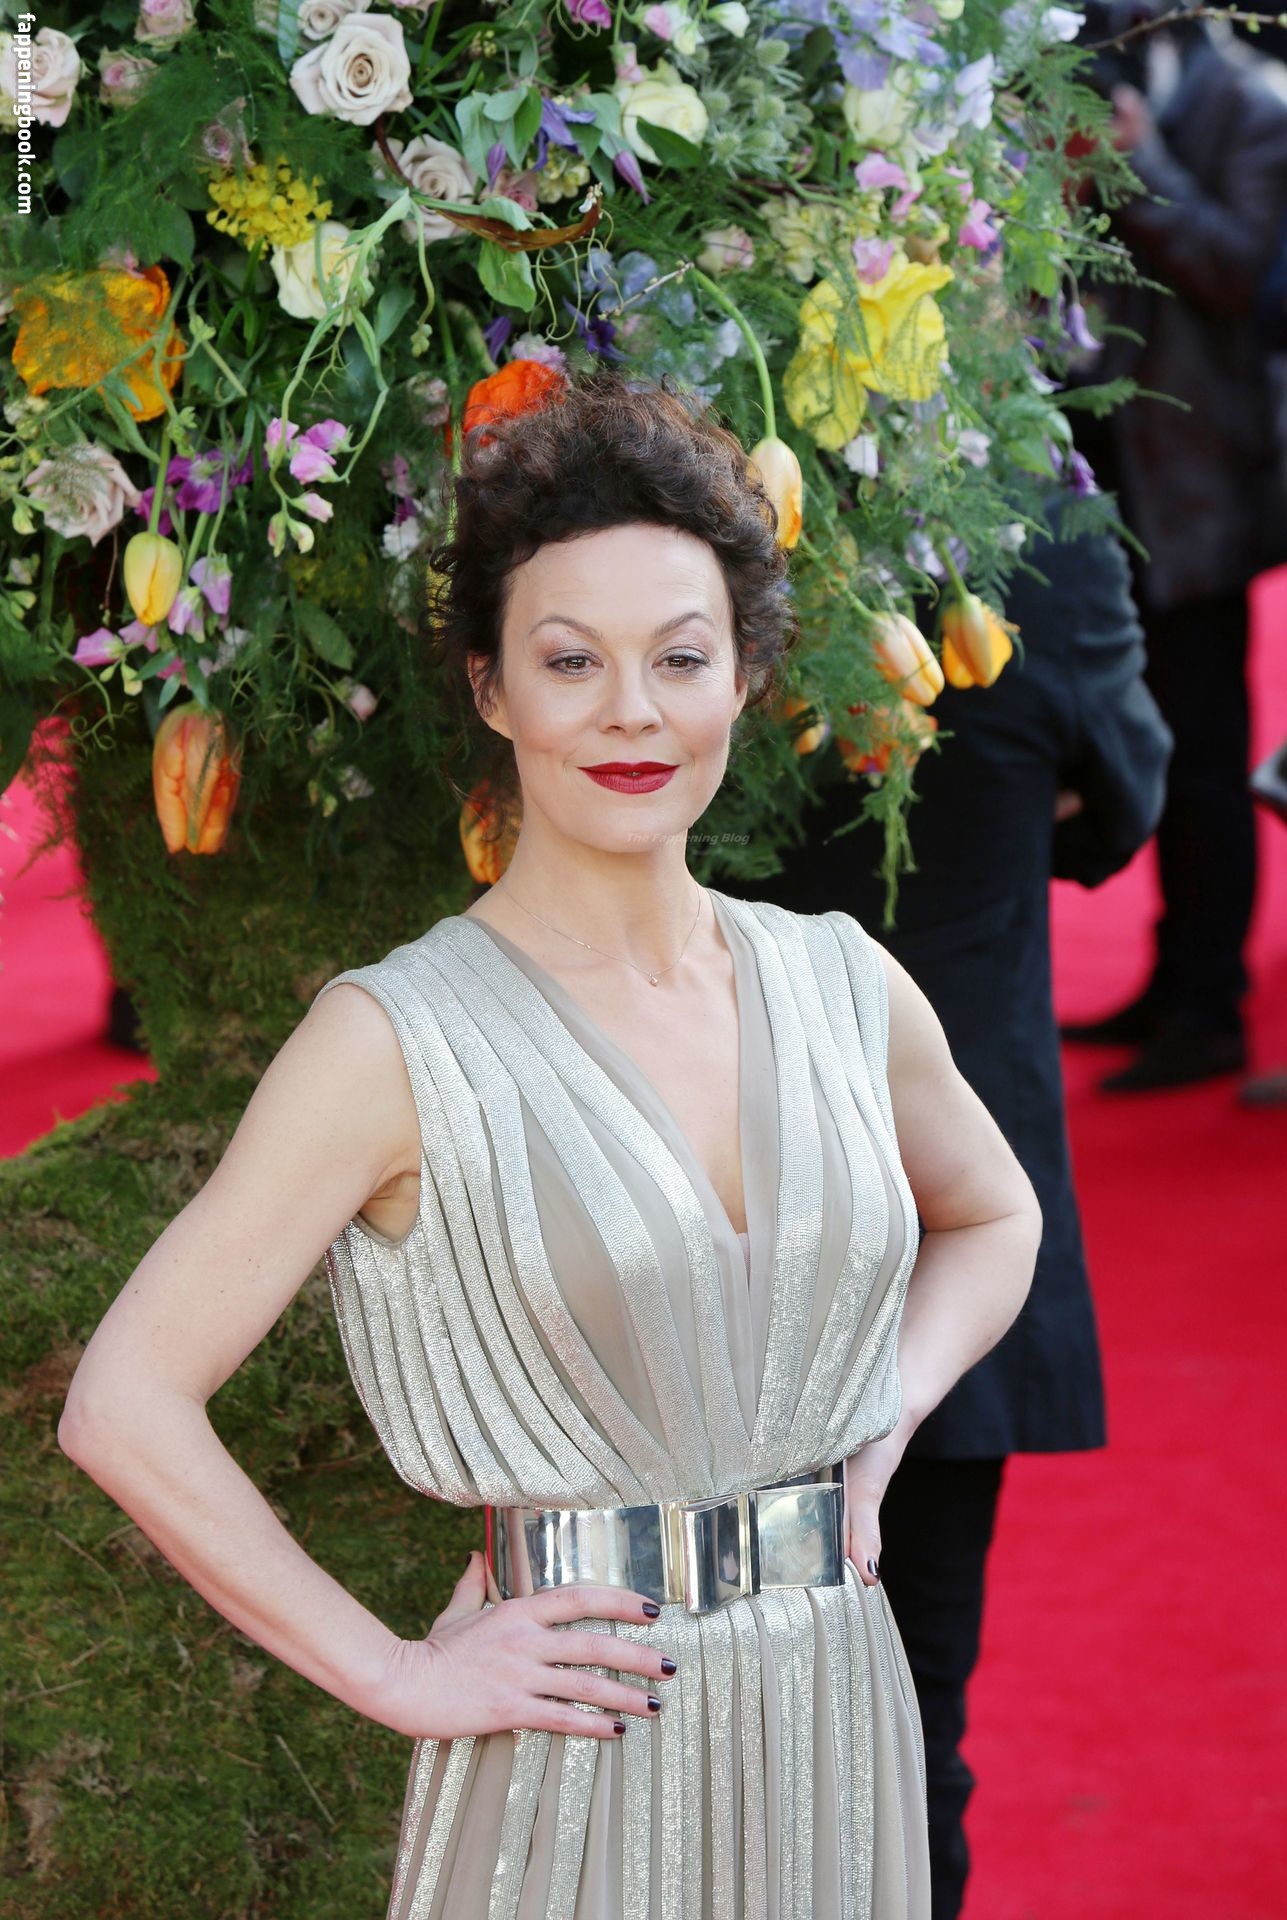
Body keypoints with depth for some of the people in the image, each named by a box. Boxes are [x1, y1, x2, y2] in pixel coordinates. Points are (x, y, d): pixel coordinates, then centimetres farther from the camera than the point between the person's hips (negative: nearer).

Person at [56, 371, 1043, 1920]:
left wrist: (884, 1426, 7)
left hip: (841, 1722, 5)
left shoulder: (842, 989, 3)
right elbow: (126, 1408, -13)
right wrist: (396, 1675, -11)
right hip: (577, 1760, -4)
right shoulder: (398, 1040, -11)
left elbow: (992, 1217, 24)